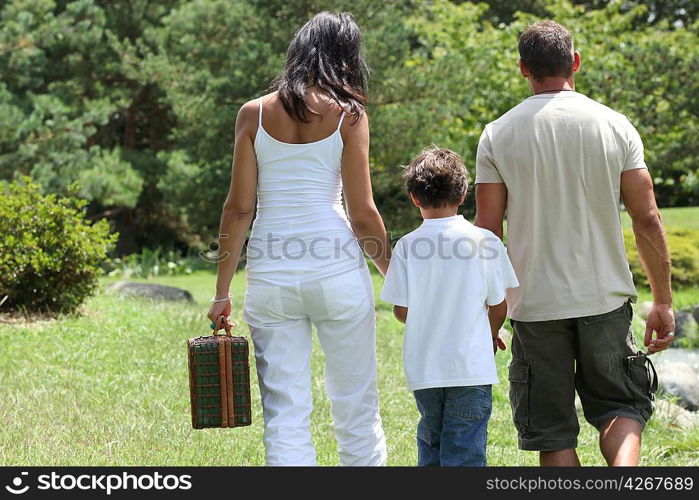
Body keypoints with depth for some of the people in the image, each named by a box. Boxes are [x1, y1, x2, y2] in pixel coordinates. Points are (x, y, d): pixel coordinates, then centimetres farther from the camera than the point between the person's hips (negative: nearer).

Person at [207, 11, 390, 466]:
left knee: (286, 413, 5)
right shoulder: (347, 115, -1)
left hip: (271, 275, 2)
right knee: (356, 408, 11)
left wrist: (222, 292, 7)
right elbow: (362, 213, -3)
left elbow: (239, 208, 3)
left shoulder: (254, 113, 5)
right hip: (337, 273, -2)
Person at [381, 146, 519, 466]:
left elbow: (401, 311, -1)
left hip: (423, 366, 2)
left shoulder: (407, 246, -4)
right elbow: (498, 307, 0)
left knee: (430, 441, 20)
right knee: (465, 452, 1)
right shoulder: (485, 241, -5)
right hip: (471, 366, -2)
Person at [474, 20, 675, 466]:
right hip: (605, 299, 1)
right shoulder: (614, 126, -1)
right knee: (622, 406, 15)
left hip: (535, 305, 0)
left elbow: (487, 230, -2)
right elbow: (647, 219, -1)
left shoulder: (497, 135, -2)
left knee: (553, 432, 8)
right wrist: (663, 302, 7)